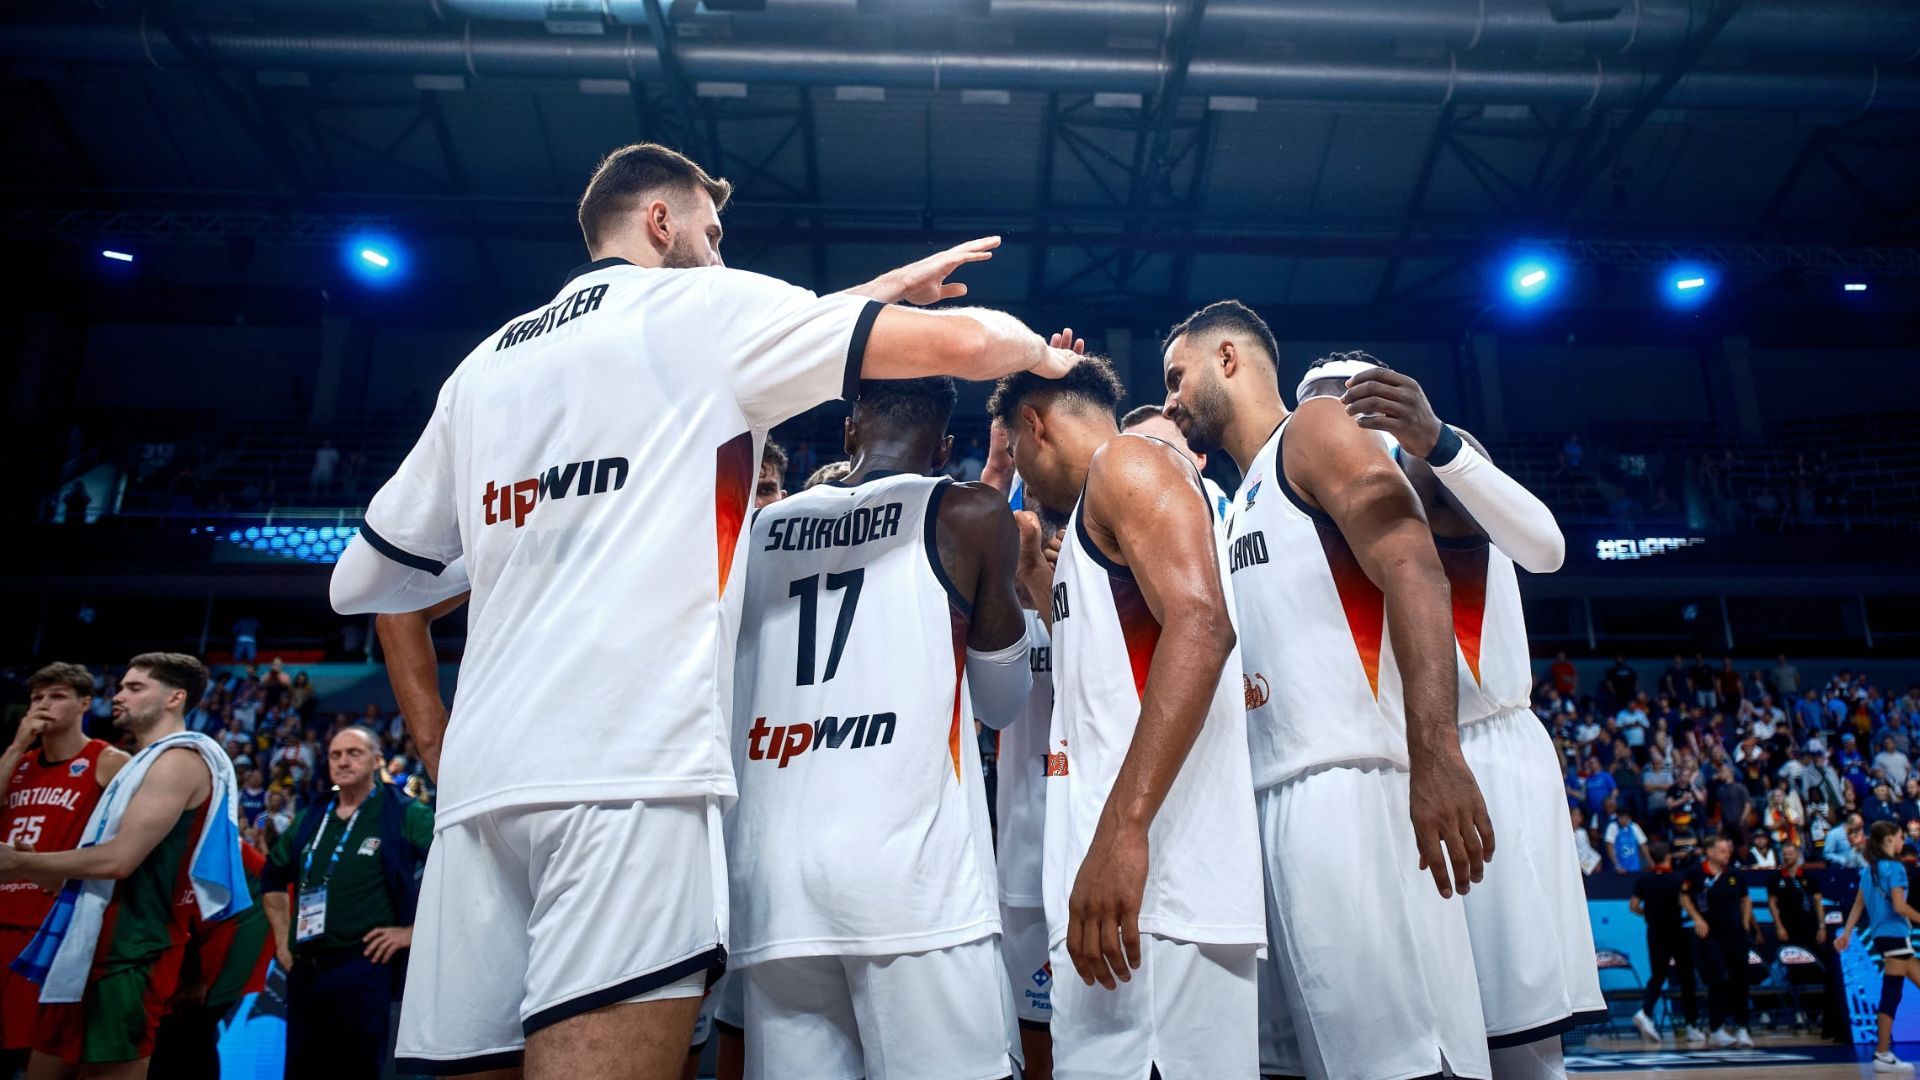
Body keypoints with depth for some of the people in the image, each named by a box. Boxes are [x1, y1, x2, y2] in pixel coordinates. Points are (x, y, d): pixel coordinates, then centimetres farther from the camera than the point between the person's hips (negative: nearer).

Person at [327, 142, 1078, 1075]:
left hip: (483, 778, 7)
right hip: (633, 764, -6)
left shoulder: (485, 365, 22)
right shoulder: (702, 306, 7)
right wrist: (1043, 354, 24)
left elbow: (361, 584, 26)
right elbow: (961, 342, 3)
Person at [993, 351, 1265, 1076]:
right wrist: (1032, 569, 35)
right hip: (1111, 882, 10)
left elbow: (1200, 627, -20)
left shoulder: (1128, 462, -2)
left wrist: (1123, 827, -28)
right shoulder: (1096, 519, 27)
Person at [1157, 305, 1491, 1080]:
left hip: (1348, 785, -9)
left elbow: (1414, 572, -14)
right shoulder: (1243, 504, 27)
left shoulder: (1314, 430, 1)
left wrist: (1436, 751, -29)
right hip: (1271, 800, 9)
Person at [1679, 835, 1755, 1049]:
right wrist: (1697, 919, -8)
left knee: (1740, 982, 3)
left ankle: (1740, 1027, 13)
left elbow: (1745, 899, 20)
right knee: (1718, 981, -7)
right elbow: (1684, 897, 2)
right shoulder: (1695, 872, -7)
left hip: (1736, 935, 4)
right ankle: (1716, 1029, 3)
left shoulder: (1734, 874, 6)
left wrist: (1746, 923, 10)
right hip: (1710, 936, -4)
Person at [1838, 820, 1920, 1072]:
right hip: (1896, 935, -8)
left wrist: (1846, 932, 15)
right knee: (1891, 994, -5)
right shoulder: (1894, 867, -12)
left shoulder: (1869, 869, 13)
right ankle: (1882, 1055, -3)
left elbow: (1858, 904, 14)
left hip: (1880, 935, 8)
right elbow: (1899, 906, -19)